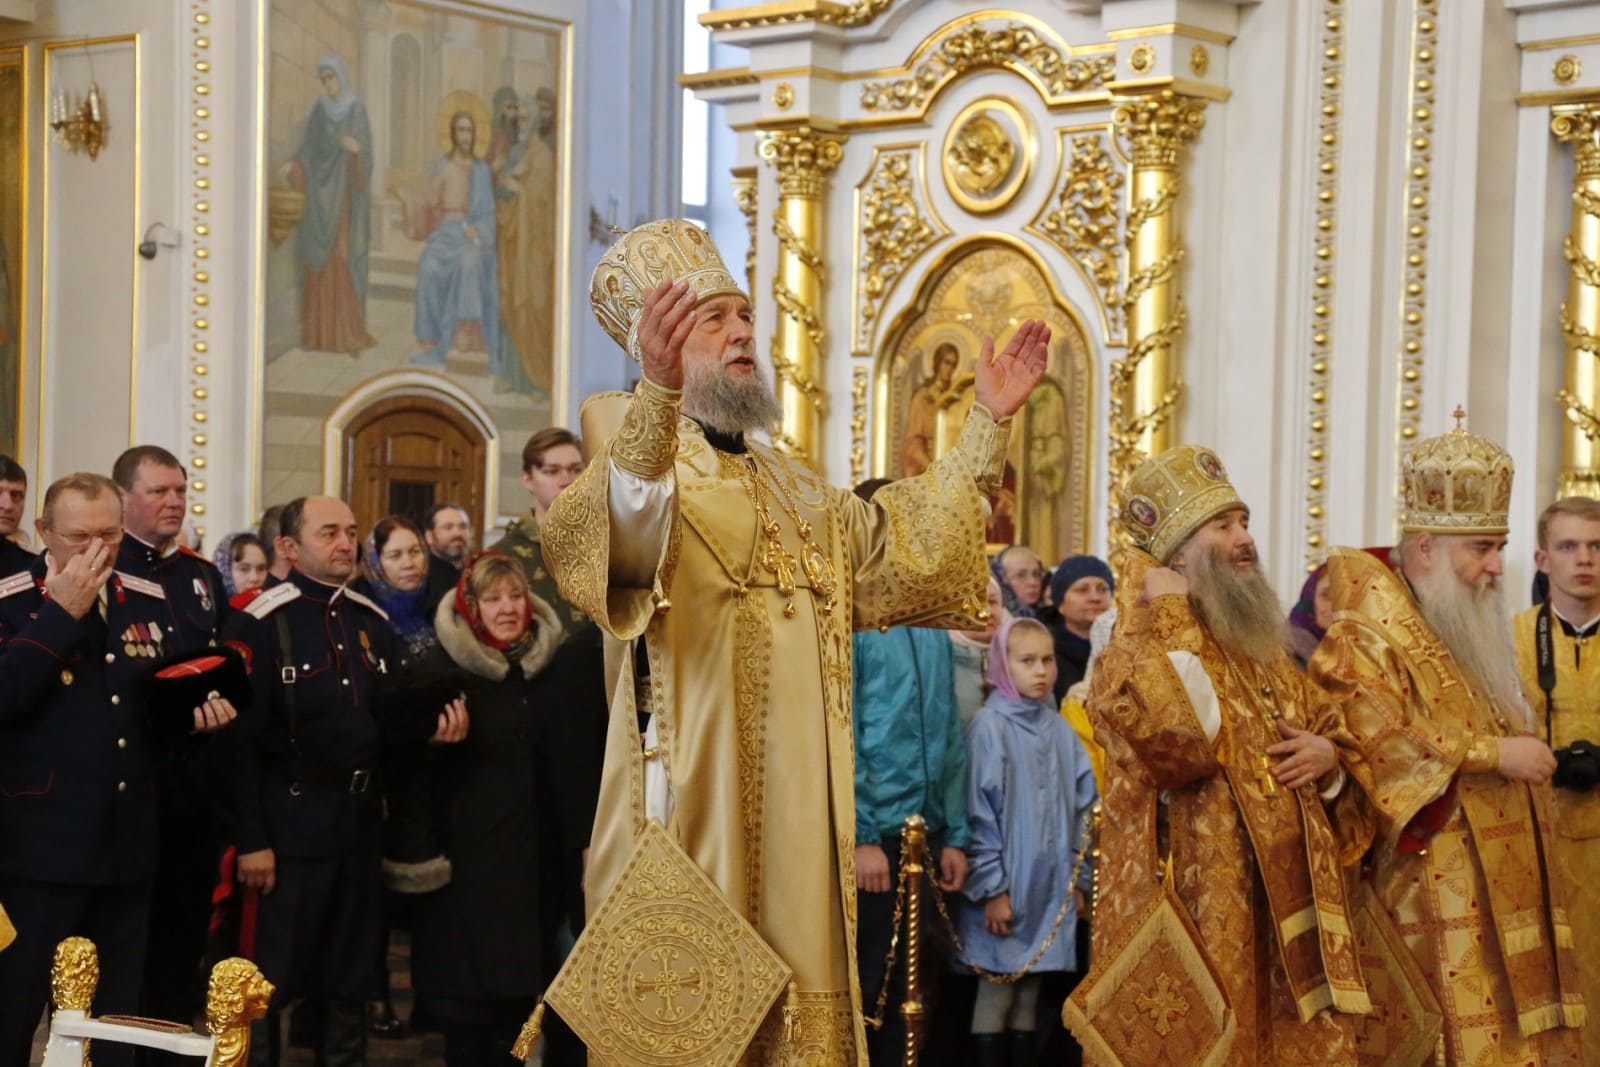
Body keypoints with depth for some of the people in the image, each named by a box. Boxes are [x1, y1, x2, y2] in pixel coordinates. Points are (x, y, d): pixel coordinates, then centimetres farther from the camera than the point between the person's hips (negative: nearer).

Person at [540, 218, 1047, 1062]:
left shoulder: (790, 487, 21)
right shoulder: (640, 457, -5)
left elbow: (901, 545, 27)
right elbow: (617, 525, -29)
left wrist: (986, 427, 19)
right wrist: (658, 395, -48)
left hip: (793, 824, 7)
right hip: (692, 811, -7)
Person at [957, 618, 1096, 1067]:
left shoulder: (1060, 730, 8)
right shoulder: (990, 726, -9)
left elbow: (1082, 808, 13)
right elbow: (978, 811, -12)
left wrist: (1079, 879, 10)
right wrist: (992, 887, -14)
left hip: (1050, 885, 5)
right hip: (1004, 886, -5)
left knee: (1029, 995, 10)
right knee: (995, 995, -1)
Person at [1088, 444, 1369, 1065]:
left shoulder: (1263, 650, 17)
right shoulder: (1135, 654, -7)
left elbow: (1332, 737, 25)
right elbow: (1181, 744, -26)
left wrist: (1330, 758, 0)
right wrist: (1172, 618, -18)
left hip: (1292, 914, 7)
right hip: (1203, 917, -7)